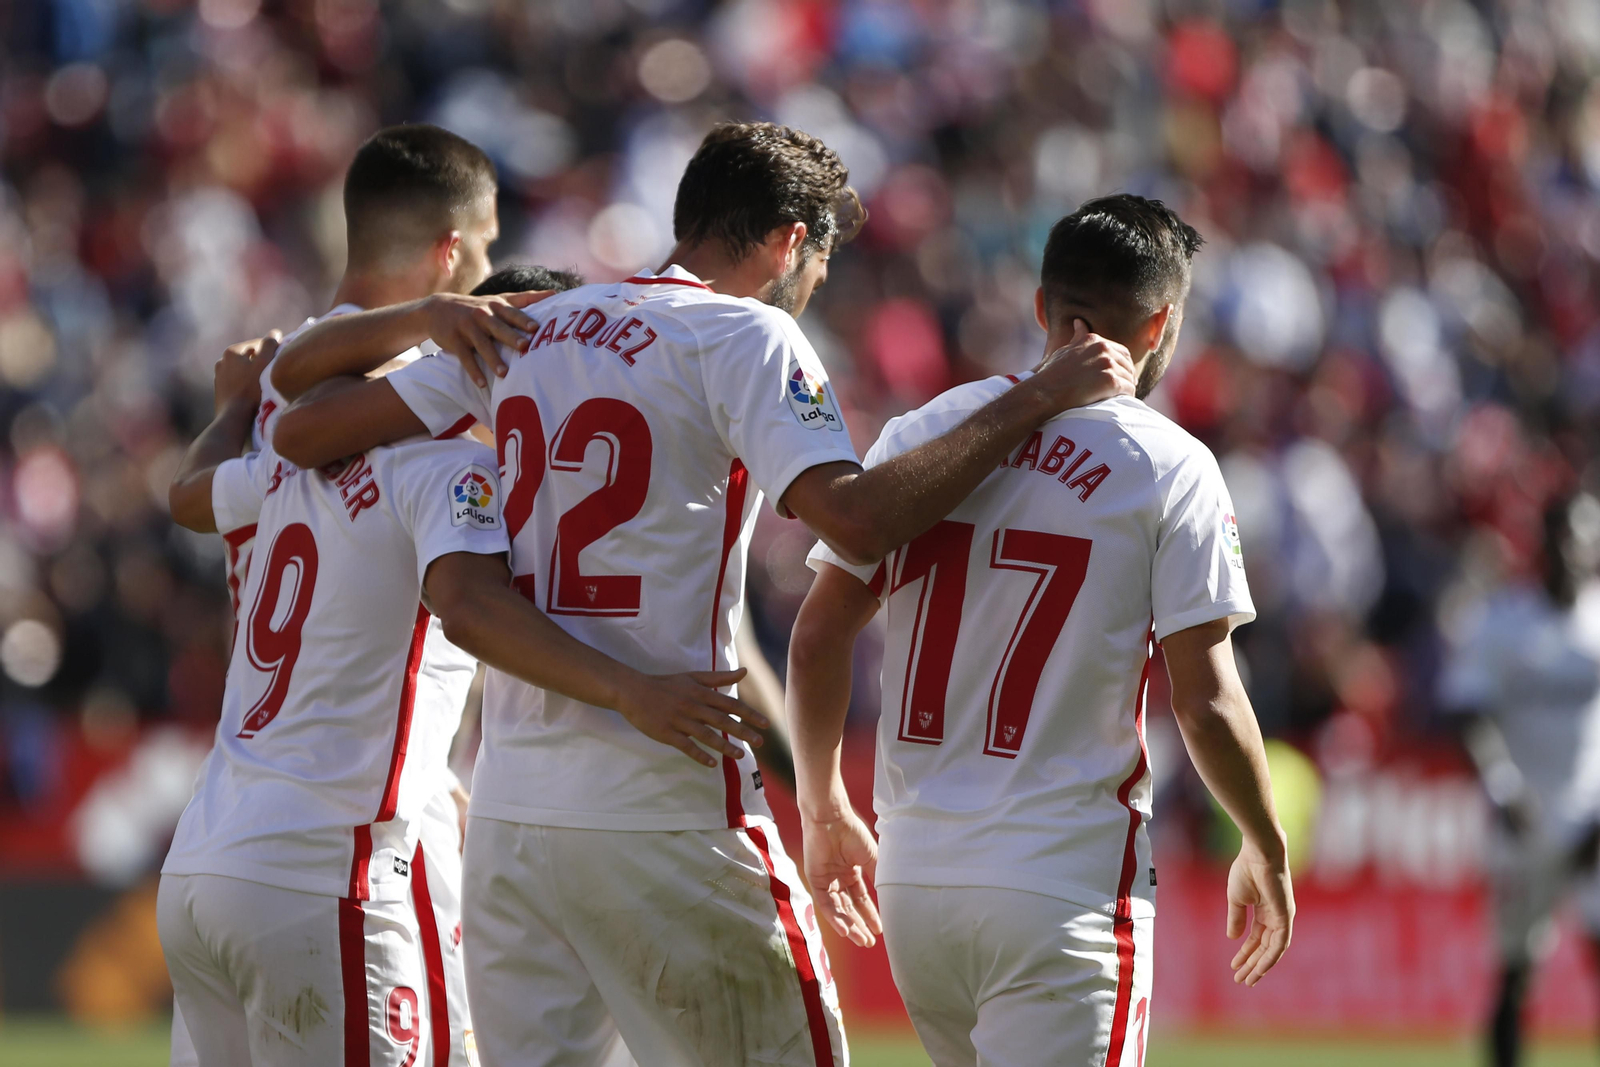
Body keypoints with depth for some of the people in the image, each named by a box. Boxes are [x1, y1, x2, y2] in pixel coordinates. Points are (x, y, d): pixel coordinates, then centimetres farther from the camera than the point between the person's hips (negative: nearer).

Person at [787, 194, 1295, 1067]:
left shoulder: (918, 434, 8)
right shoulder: (1168, 466, -5)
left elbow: (816, 641, 6)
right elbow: (1205, 702, -7)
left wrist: (823, 809, 19)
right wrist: (1266, 851, 7)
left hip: (913, 868, 6)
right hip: (1069, 887, -6)